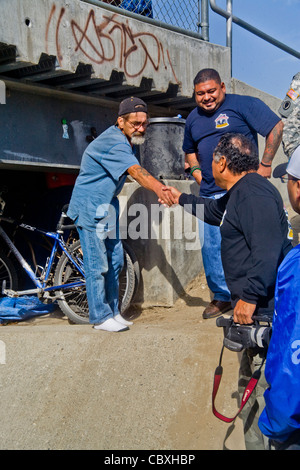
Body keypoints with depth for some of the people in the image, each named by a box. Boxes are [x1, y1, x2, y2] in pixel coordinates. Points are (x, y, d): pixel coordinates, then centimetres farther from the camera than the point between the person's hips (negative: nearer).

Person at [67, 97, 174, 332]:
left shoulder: (127, 141, 7)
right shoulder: (113, 142, -25)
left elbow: (134, 172, 15)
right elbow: (137, 171, -40)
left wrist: (162, 187, 1)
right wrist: (158, 189, -54)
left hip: (108, 205, 10)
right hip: (90, 206, -10)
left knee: (115, 260, 11)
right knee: (97, 264, -5)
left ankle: (113, 311, 21)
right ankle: (101, 317, 5)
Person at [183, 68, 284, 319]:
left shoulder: (244, 105, -5)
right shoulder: (194, 118, 16)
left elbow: (276, 127, -7)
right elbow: (190, 150, 32)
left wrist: (265, 164, -10)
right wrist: (196, 169, 14)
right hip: (209, 194, 7)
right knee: (210, 246, 8)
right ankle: (222, 296, 22)